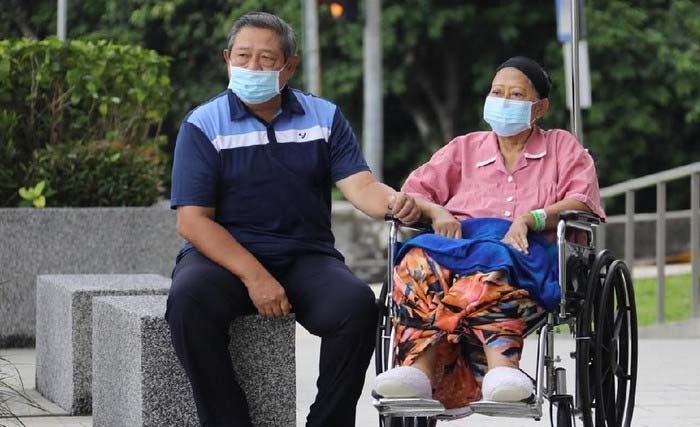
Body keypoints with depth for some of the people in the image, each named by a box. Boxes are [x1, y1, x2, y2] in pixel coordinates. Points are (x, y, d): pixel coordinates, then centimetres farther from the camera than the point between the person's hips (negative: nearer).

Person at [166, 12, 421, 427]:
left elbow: (359, 184, -3)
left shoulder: (324, 117, 9)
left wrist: (393, 202, -29)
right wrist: (253, 276, -20)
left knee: (357, 304, -28)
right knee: (189, 300, -34)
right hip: (225, 255, -2)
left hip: (305, 256, 2)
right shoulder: (203, 125, 1)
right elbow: (192, 220, -7)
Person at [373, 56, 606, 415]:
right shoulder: (464, 148, 32)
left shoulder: (562, 147, 24)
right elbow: (413, 191, 22)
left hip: (526, 251, -2)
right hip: (459, 239, 3)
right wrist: (436, 211, -3)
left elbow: (583, 203, 6)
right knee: (420, 260, -36)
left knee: (492, 267, -41)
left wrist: (530, 218, -12)